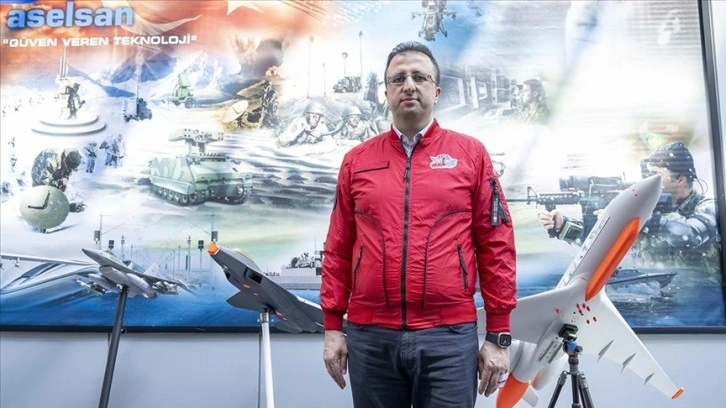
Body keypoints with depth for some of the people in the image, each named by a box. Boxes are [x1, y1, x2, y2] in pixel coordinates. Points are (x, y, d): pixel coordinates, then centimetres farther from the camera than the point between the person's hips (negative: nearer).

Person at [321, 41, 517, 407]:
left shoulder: (471, 154, 3)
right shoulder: (357, 160, 7)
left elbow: (496, 247, 1)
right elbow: (338, 250, 8)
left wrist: (498, 335, -1)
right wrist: (332, 327, 6)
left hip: (449, 336, -1)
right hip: (369, 336, 2)